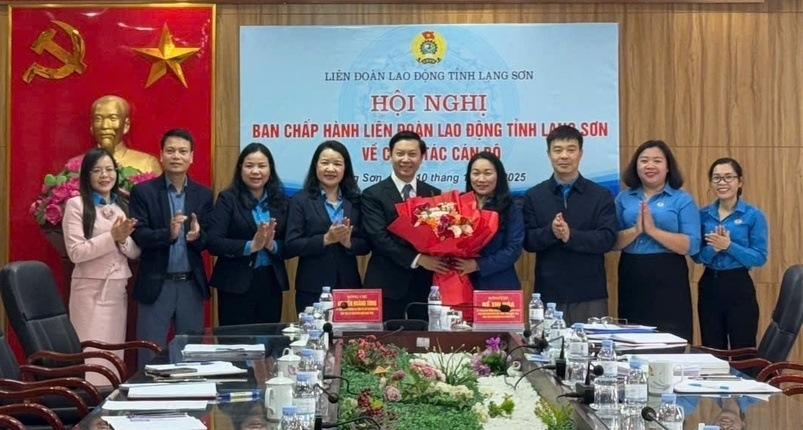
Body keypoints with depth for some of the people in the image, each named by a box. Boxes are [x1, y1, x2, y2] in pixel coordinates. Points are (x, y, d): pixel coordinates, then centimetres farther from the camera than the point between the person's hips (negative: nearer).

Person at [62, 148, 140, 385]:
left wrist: (124, 239, -10)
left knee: (114, 354, 7)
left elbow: (136, 252, 10)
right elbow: (75, 252, -12)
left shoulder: (122, 206, 13)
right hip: (90, 290, -5)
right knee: (92, 356, -6)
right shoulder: (76, 205, -3)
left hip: (118, 290, 5)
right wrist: (111, 236, -16)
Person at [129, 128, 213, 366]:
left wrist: (197, 236, -21)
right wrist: (168, 233, -27)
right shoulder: (143, 191, -2)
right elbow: (139, 236, -11)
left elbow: (209, 241, 2)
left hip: (191, 285, 3)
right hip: (156, 285, -3)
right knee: (151, 355, 3)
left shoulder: (203, 194, 6)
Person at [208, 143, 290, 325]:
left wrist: (272, 245, -15)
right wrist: (251, 246, -21)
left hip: (271, 283, 3)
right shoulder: (228, 199, -2)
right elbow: (214, 243, -11)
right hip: (236, 284, -3)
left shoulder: (280, 201, 7)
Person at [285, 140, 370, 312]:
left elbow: (366, 245, 8)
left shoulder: (355, 201, 9)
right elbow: (291, 246, -7)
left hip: (349, 286, 3)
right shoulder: (301, 201, 0)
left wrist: (349, 242, -13)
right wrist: (325, 239, -19)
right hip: (312, 289, -3)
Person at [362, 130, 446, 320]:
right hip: (387, 285, -3)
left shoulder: (434, 194, 11)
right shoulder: (373, 195, -1)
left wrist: (442, 262, -12)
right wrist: (417, 259, -20)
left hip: (426, 283, 3)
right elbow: (379, 238, -11)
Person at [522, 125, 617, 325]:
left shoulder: (601, 195, 4)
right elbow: (527, 241, 1)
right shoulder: (533, 196, 7)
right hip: (548, 293, 1)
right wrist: (550, 232, -20)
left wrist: (571, 235, -21)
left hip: (590, 294, 0)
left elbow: (608, 239, -6)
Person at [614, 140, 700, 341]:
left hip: (668, 280, -3)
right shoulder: (624, 198, 10)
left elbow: (692, 245, -9)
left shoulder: (683, 200, 1)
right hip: (631, 280, 3)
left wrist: (653, 230, -16)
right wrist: (635, 230, -16)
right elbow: (613, 241, 3)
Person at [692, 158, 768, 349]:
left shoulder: (753, 215, -5)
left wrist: (728, 246, -22)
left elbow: (760, 258, -10)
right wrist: (712, 248, -17)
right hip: (709, 286, 4)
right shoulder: (703, 215, 6)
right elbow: (696, 256, 4)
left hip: (739, 287, -4)